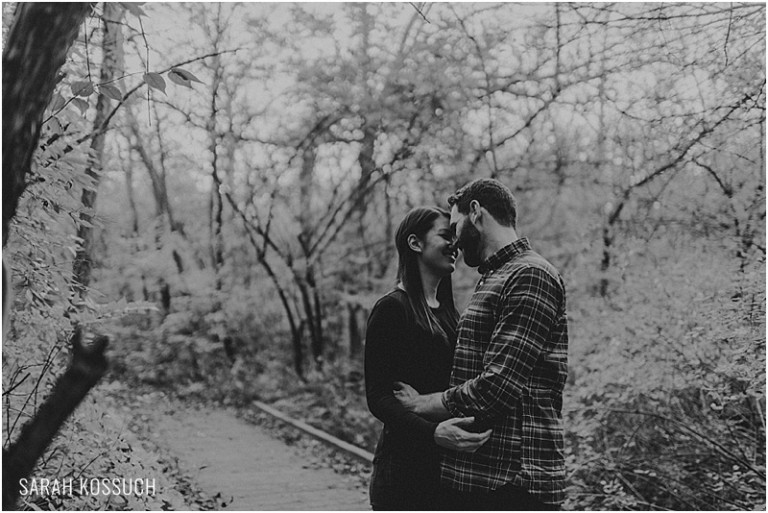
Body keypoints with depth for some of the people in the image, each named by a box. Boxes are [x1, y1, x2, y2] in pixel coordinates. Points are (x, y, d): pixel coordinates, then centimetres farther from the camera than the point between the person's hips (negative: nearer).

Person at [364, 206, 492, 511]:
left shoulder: (447, 311, 15)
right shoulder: (392, 309, -9)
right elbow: (378, 397, -14)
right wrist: (433, 432, -28)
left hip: (450, 464, 7)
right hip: (406, 467, -7)